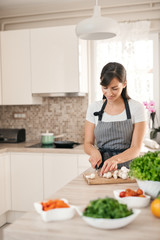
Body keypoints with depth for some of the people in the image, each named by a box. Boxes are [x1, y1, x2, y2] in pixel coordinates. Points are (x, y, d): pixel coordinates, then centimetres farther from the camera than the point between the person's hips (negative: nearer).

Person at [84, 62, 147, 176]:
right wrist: (94, 151, -13)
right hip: (101, 169, 2)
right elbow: (88, 144, 9)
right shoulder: (94, 108, 7)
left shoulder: (137, 108, -1)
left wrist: (116, 159, -24)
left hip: (128, 168, -2)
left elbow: (136, 148, -6)